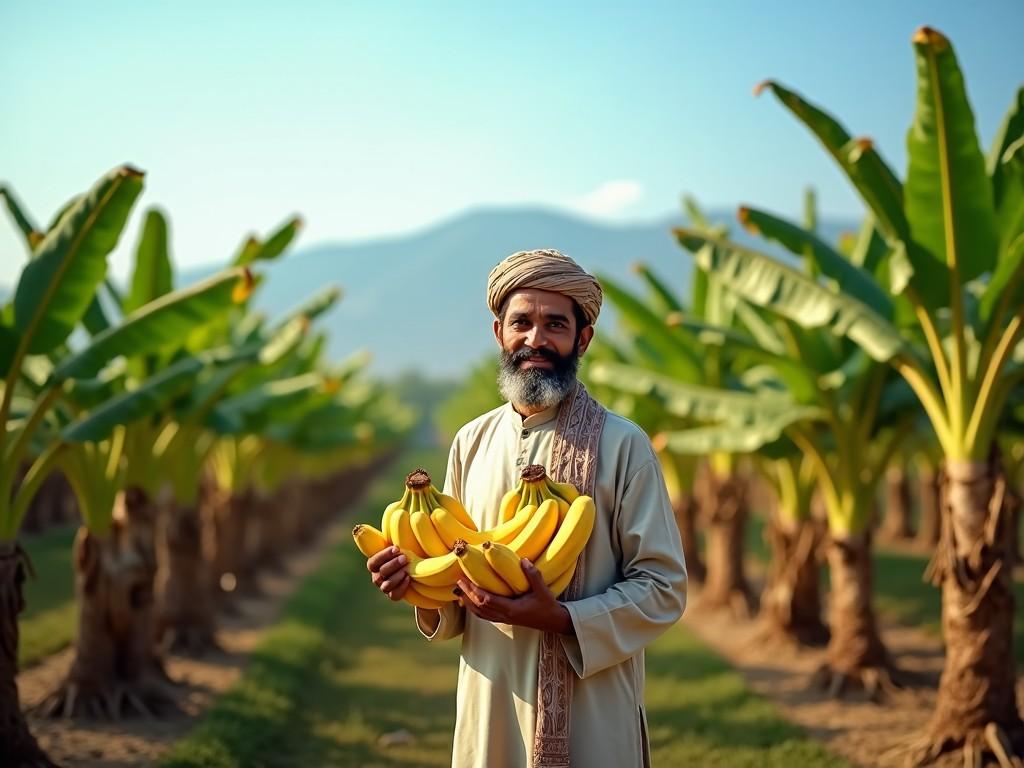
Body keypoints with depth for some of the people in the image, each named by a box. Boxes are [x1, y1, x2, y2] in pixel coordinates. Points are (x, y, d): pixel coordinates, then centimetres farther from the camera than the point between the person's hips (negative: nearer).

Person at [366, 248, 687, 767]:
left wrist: (561, 617, -21)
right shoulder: (471, 442, 5)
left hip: (590, 713, -3)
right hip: (489, 704, 4)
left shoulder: (622, 445, -8)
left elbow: (663, 588, -8)